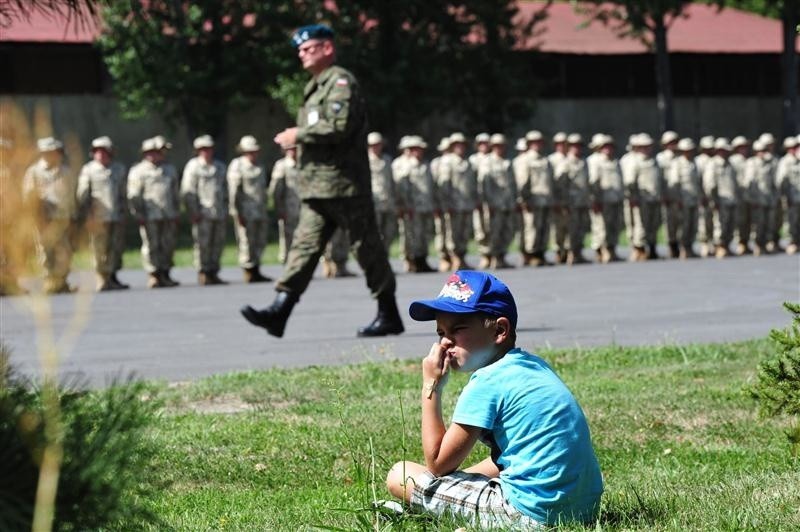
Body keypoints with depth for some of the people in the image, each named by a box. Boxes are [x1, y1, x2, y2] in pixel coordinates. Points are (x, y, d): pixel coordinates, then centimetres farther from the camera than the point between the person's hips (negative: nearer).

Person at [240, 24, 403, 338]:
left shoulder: (341, 82, -8)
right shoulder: (315, 87, 22)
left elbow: (339, 127, -21)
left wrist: (299, 135, -13)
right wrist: (297, 139, 11)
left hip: (344, 182, -9)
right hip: (316, 186, 9)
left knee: (367, 247, -2)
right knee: (305, 244, 0)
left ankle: (389, 315, 4)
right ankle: (279, 311, -8)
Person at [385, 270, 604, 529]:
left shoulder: (487, 382, -12)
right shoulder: (535, 367, 14)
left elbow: (438, 463, -4)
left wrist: (430, 388, 0)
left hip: (533, 515, -9)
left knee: (400, 476, -1)